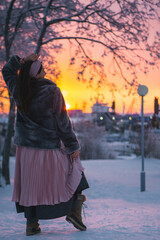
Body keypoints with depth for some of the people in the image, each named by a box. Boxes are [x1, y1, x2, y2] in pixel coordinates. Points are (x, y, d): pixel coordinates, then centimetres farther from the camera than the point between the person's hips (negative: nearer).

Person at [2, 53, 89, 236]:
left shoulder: (19, 89, -3)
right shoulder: (51, 91, -16)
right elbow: (62, 122, -12)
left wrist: (21, 61, 1)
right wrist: (73, 146, -3)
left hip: (26, 145, 5)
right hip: (50, 146, -4)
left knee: (30, 183, 13)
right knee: (74, 169, 16)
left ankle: (31, 223, 16)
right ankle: (74, 209, 11)